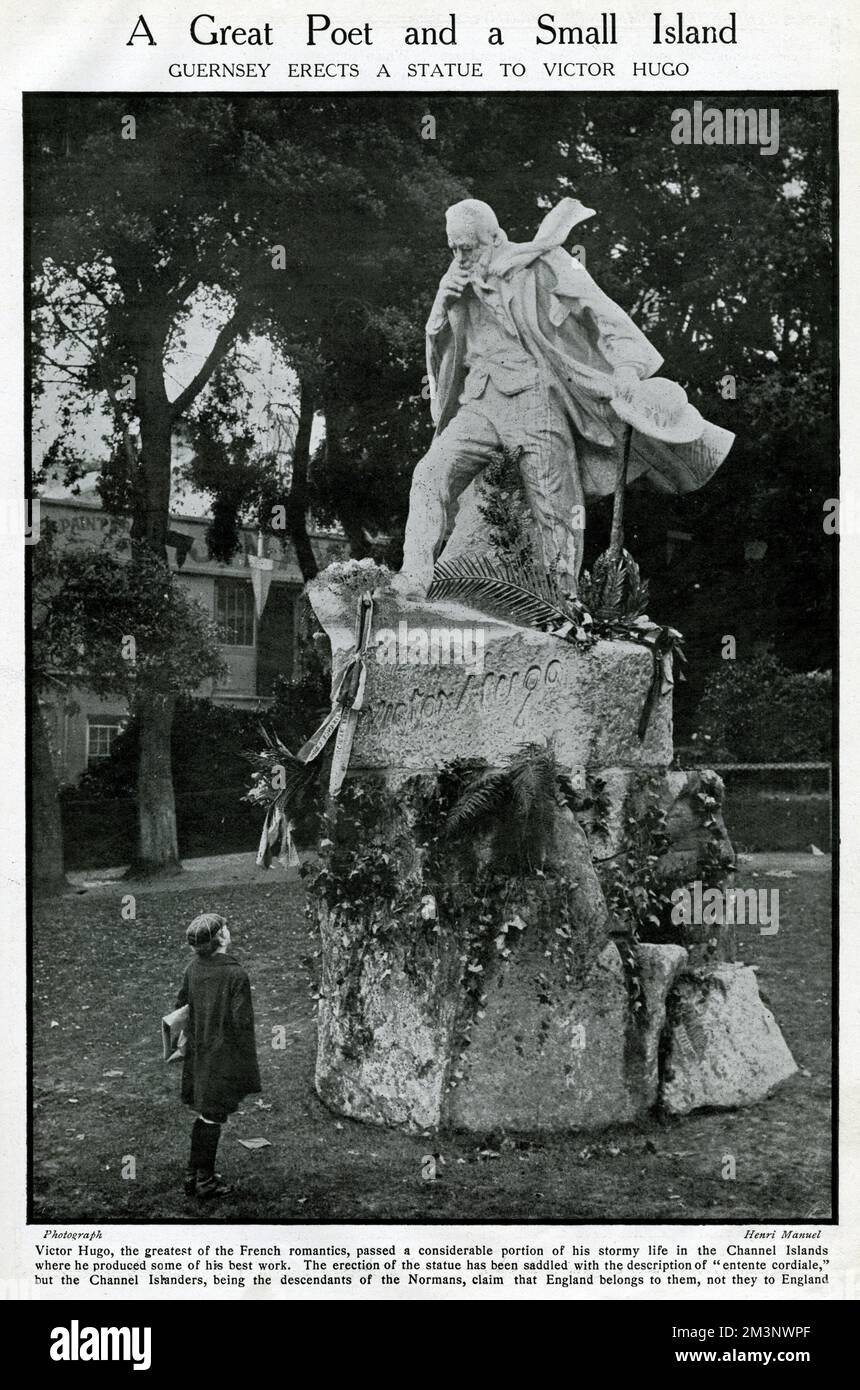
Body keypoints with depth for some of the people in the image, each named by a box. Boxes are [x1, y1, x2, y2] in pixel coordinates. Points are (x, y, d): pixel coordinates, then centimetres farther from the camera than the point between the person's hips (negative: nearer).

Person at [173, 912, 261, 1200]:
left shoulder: (193, 969, -2)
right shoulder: (235, 975, -21)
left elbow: (180, 1008, 8)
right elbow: (242, 1024, -18)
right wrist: (249, 1065, -8)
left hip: (197, 1054, 6)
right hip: (223, 1057, -6)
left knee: (203, 1116, 19)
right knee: (213, 1118, 6)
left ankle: (193, 1175, 29)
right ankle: (205, 1180, 16)